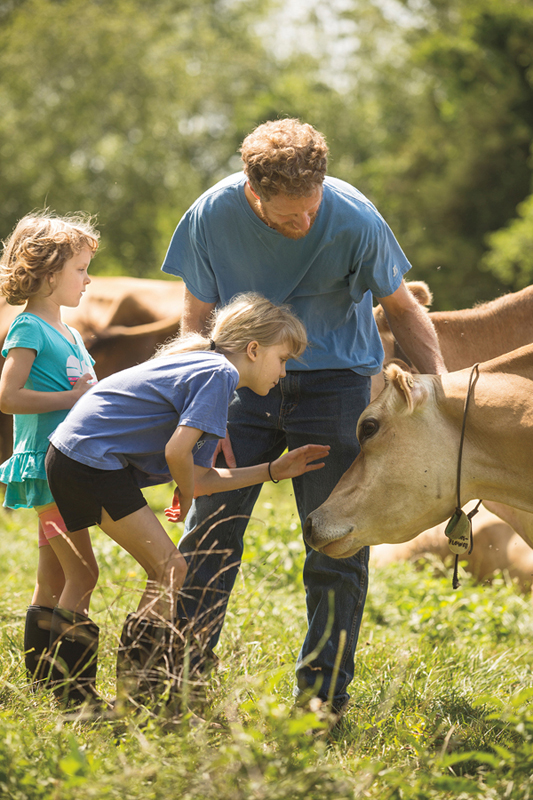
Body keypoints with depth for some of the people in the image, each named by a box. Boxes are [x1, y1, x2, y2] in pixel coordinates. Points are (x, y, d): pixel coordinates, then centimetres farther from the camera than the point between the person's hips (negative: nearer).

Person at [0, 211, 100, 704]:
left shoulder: (68, 333, 19)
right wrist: (71, 398, -17)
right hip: (46, 463, -9)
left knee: (54, 582, 10)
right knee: (82, 574, -13)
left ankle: (43, 685, 14)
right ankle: (71, 685, -11)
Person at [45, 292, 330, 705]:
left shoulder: (206, 369, 18)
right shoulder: (217, 373, -12)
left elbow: (201, 476, 12)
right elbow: (177, 451, -23)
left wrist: (275, 470, 10)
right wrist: (187, 497, -3)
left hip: (74, 457, 10)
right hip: (90, 459, -10)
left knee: (167, 573, 14)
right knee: (171, 572, -7)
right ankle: (137, 696, -5)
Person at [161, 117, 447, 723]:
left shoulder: (353, 219, -21)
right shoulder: (212, 217, -16)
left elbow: (402, 309, -5)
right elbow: (198, 321, -4)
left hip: (333, 383, -1)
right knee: (209, 531, -3)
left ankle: (323, 690, 9)